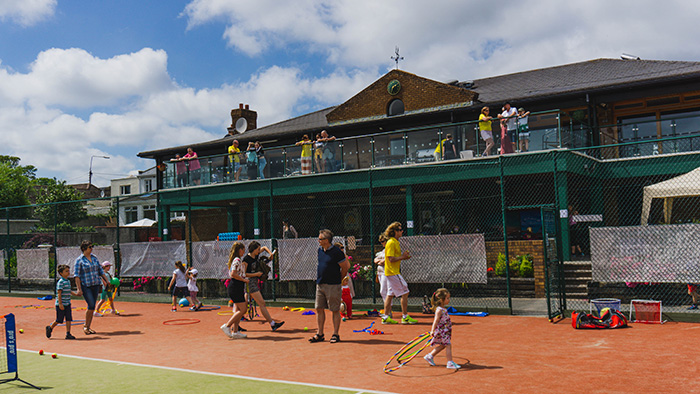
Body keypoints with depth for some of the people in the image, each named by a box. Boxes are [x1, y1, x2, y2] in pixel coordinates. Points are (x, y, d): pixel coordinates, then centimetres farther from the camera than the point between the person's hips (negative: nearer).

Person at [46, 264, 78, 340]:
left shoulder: (68, 281, 12)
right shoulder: (60, 282, -15)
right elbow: (59, 293, -18)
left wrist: (75, 293, 12)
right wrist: (60, 304, -22)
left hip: (67, 304, 7)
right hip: (61, 304, -7)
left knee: (69, 319, 1)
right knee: (59, 320, 3)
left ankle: (68, 334, 3)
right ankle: (50, 328, 28)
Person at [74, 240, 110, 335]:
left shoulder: (94, 257, 10)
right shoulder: (79, 260, -6)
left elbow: (100, 270, 17)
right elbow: (77, 276, -9)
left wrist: (107, 281, 12)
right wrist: (79, 289, -16)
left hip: (96, 285, 5)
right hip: (85, 286, -5)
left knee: (92, 307, 6)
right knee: (91, 305, -13)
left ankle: (88, 327, 17)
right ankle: (85, 326, 5)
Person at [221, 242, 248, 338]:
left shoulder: (236, 260, 17)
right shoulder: (237, 260, -13)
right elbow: (233, 274, -22)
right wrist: (244, 280, -15)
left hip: (236, 287, 10)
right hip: (236, 287, -10)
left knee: (238, 310, 10)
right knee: (243, 310, -8)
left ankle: (235, 331, 11)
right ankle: (226, 326, -4)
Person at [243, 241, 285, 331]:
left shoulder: (255, 255, 9)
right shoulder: (246, 259, -14)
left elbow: (264, 248, 27)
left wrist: (270, 253, 10)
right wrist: (256, 274, -15)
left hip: (254, 282, 9)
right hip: (250, 282, -9)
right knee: (262, 303, -11)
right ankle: (272, 324, -13)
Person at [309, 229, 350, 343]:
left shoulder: (336, 252, -14)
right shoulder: (320, 250, 9)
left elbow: (345, 268, -7)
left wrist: (338, 280, 2)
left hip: (332, 286, -7)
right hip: (320, 284, 7)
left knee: (335, 310, 2)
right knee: (319, 309, 8)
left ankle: (335, 334, 10)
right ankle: (319, 334, 16)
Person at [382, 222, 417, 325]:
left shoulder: (395, 242, 15)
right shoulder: (391, 243, -16)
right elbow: (391, 259, -21)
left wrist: (403, 256, 8)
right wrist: (402, 257, -13)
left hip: (391, 272, 10)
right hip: (393, 272, -10)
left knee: (390, 295, 11)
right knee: (404, 293, -6)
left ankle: (386, 317, 14)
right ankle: (405, 317, -1)